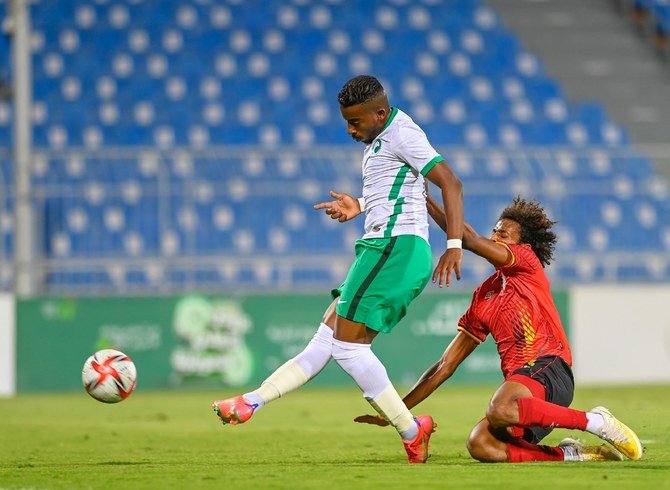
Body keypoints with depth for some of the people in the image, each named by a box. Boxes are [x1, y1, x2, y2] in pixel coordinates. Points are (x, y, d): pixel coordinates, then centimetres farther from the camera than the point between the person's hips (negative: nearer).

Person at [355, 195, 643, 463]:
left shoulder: (528, 261, 8)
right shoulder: (482, 298, 24)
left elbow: (469, 240, -9)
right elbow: (444, 367, 23)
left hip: (549, 367, -7)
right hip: (518, 381, 7)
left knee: (499, 410, -38)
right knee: (479, 444, -23)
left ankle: (595, 422, -22)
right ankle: (570, 455, -11)